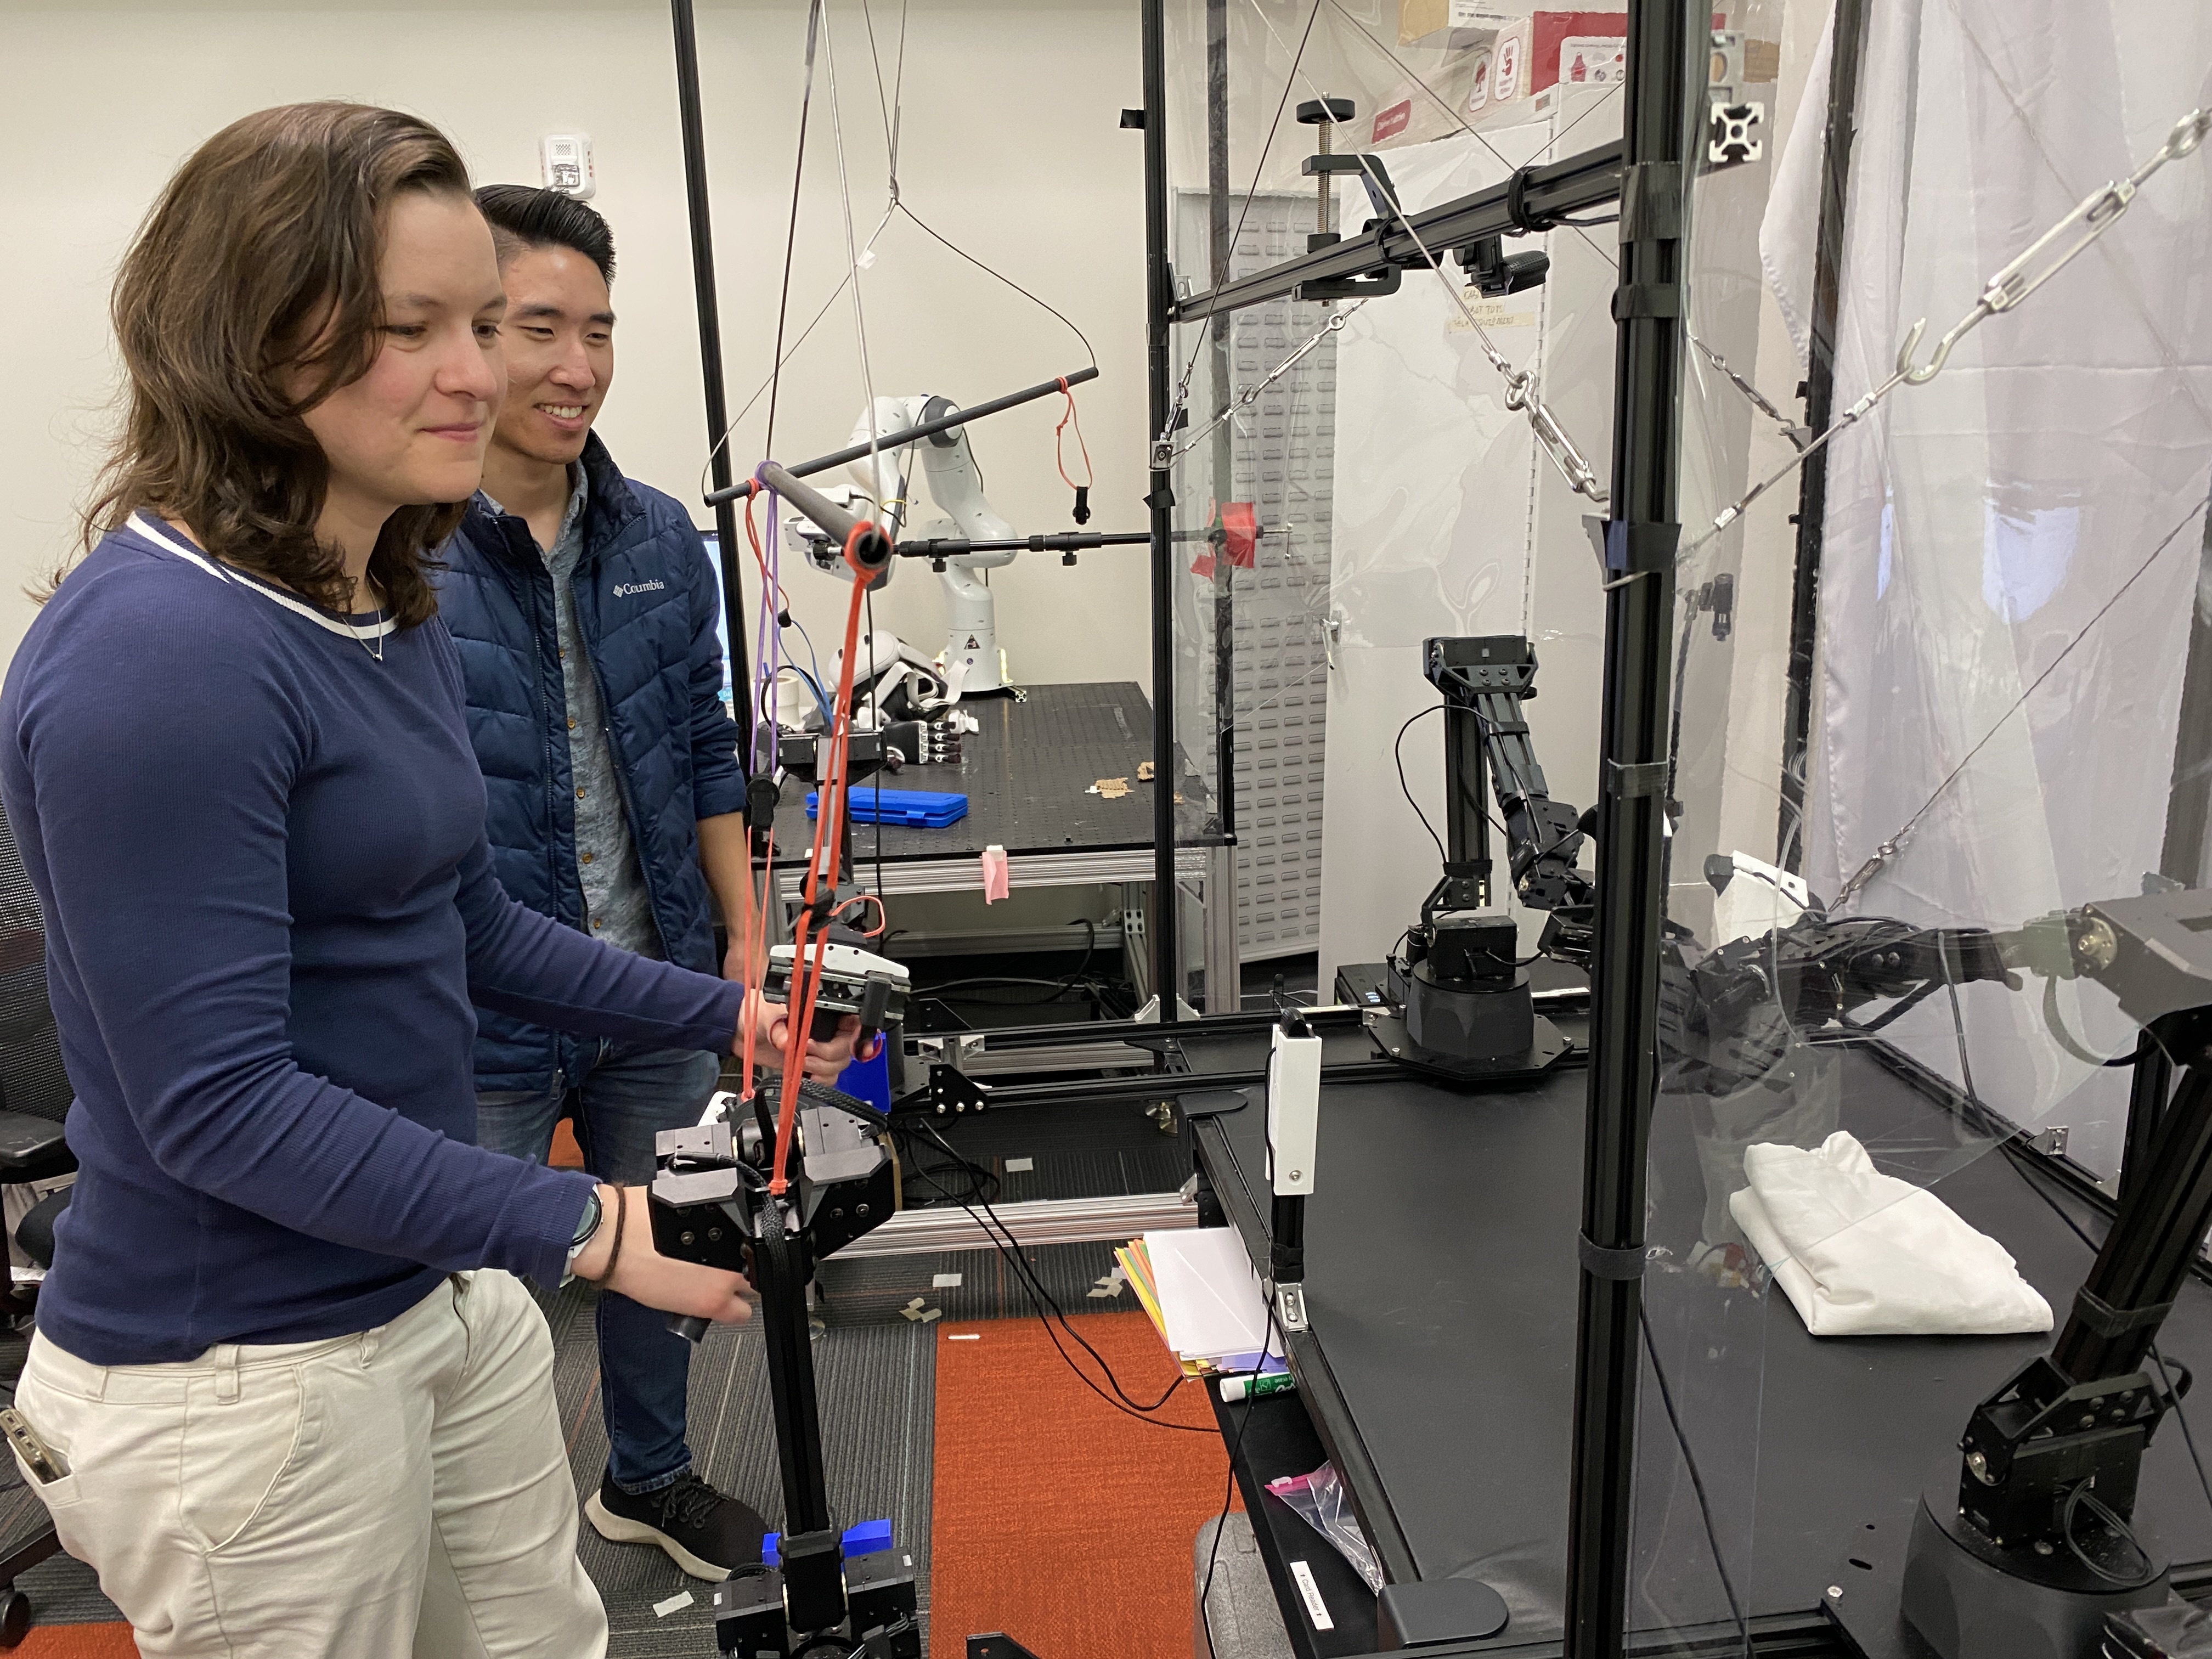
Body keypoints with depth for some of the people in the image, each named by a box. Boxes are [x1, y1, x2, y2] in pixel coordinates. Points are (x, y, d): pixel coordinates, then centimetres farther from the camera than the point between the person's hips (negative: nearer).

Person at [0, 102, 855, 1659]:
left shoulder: (399, 610, 4)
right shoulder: (156, 650, -23)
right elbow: (216, 1102, -24)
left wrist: (728, 1014, 13)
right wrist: (585, 1227, -26)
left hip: (448, 1292, 8)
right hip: (242, 1375, -8)